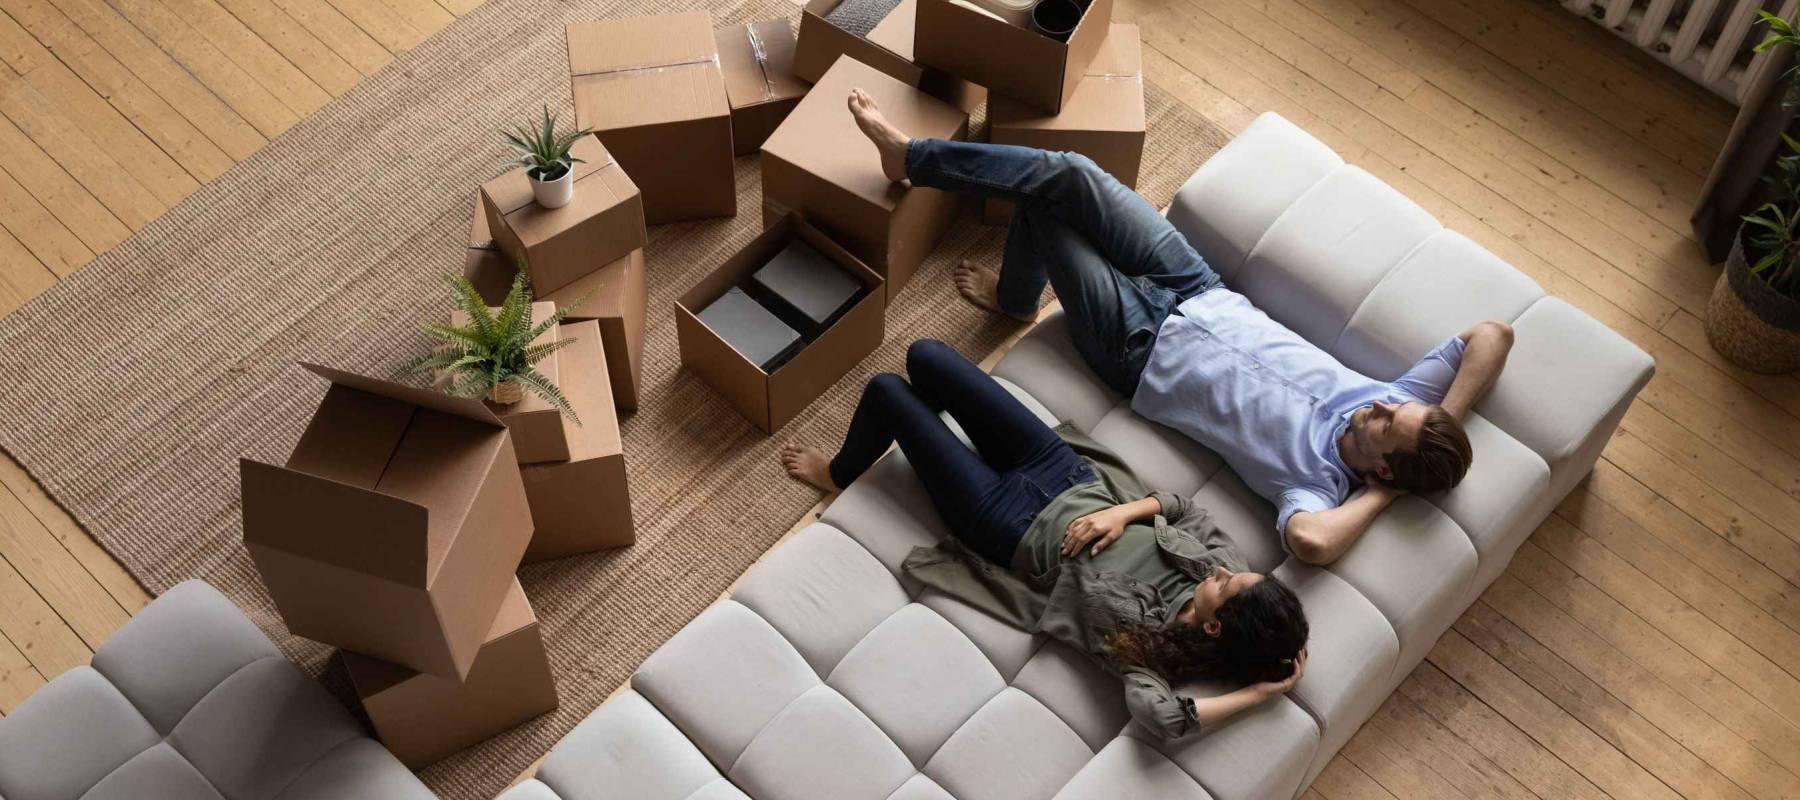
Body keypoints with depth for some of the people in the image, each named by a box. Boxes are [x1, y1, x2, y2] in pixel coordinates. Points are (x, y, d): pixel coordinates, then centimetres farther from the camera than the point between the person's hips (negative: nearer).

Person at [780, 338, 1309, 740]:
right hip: (1070, 475, 5)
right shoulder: (1216, 559, -16)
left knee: (887, 389, -2)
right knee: (923, 355, 6)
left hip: (1012, 524, -5)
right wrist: (1123, 511, -20)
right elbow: (1182, 507, -1)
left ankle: (839, 474, 35)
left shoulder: (1148, 634, -32)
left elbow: (1157, 714, -48)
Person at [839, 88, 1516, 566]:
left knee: (1047, 201, -5)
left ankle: (909, 157, 23)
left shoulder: (1319, 480, -31)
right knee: (1064, 174, -6)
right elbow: (1491, 334, -15)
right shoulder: (1399, 400, -15)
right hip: (1201, 297, 6)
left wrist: (1380, 495, -37)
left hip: (1142, 350, -5)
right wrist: (1449, 423, -23)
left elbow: (1309, 541, -52)